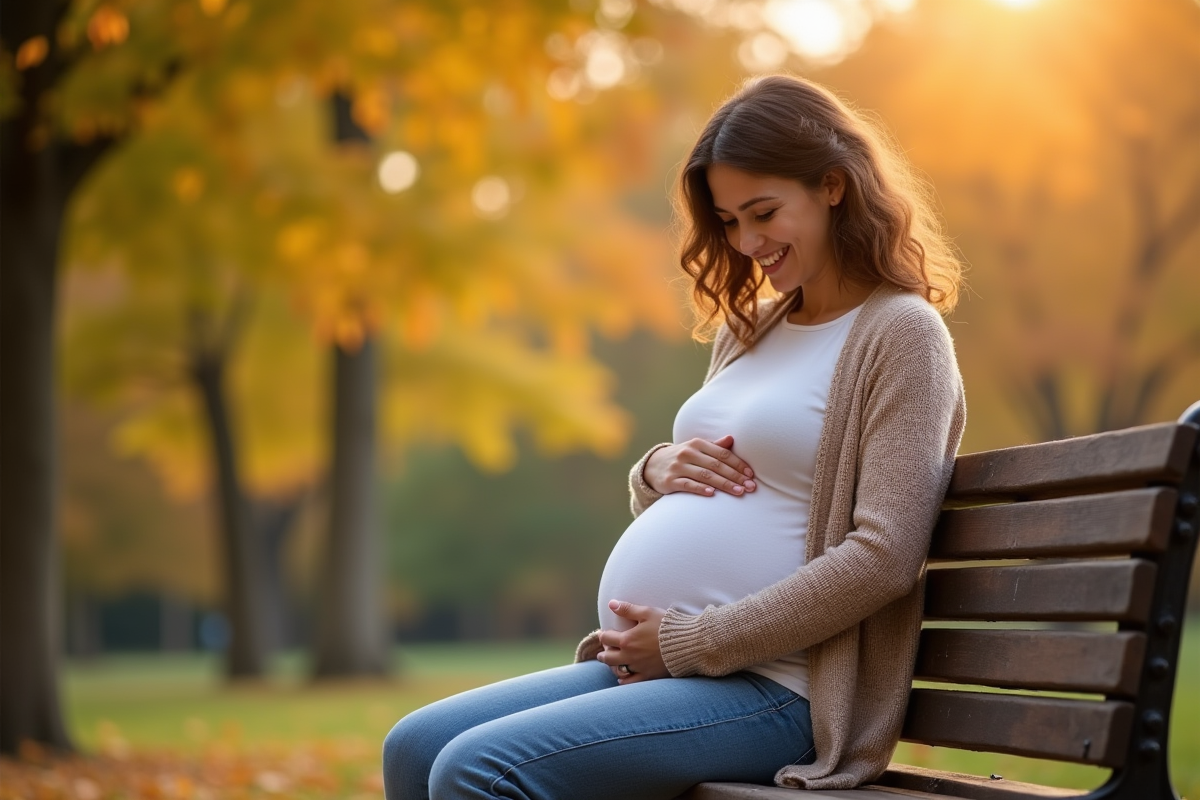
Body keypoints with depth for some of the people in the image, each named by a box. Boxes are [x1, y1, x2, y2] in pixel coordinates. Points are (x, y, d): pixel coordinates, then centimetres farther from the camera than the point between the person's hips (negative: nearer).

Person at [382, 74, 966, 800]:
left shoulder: (901, 332, -7)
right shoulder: (748, 330, 19)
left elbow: (882, 557, -17)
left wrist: (689, 644, -15)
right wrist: (661, 472, 2)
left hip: (774, 691, -9)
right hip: (646, 665, 9)